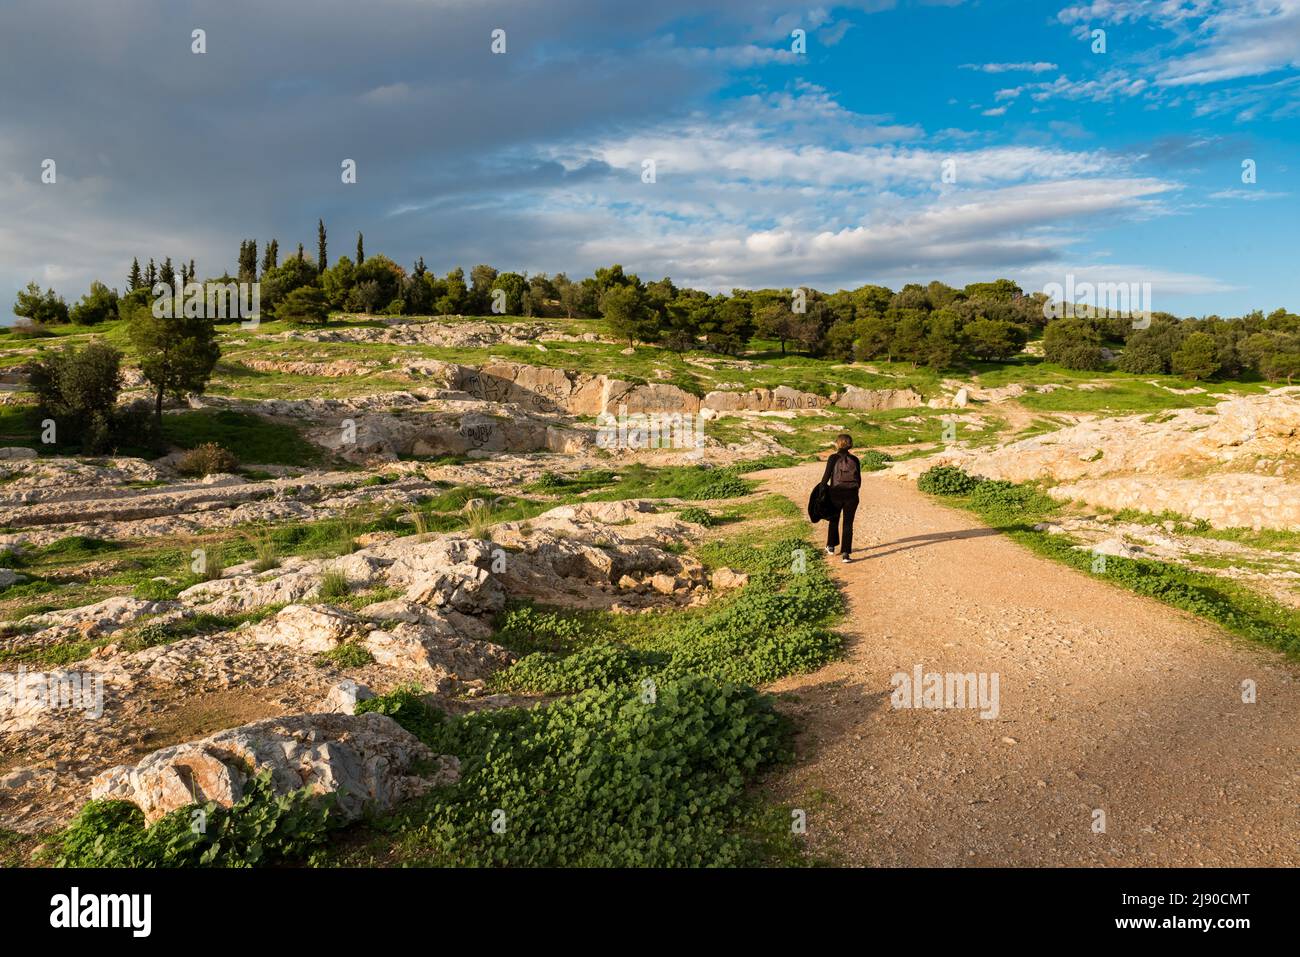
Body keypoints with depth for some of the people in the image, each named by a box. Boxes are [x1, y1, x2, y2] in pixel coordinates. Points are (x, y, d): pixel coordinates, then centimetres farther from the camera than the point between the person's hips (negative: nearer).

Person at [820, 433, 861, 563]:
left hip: (835, 494, -1)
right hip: (852, 495, 1)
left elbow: (826, 476, -11)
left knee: (833, 521, 20)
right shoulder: (855, 459, 1)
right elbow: (859, 480, 4)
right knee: (848, 524, 6)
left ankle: (831, 546, 33)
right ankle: (845, 553, 1)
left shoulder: (833, 458, -8)